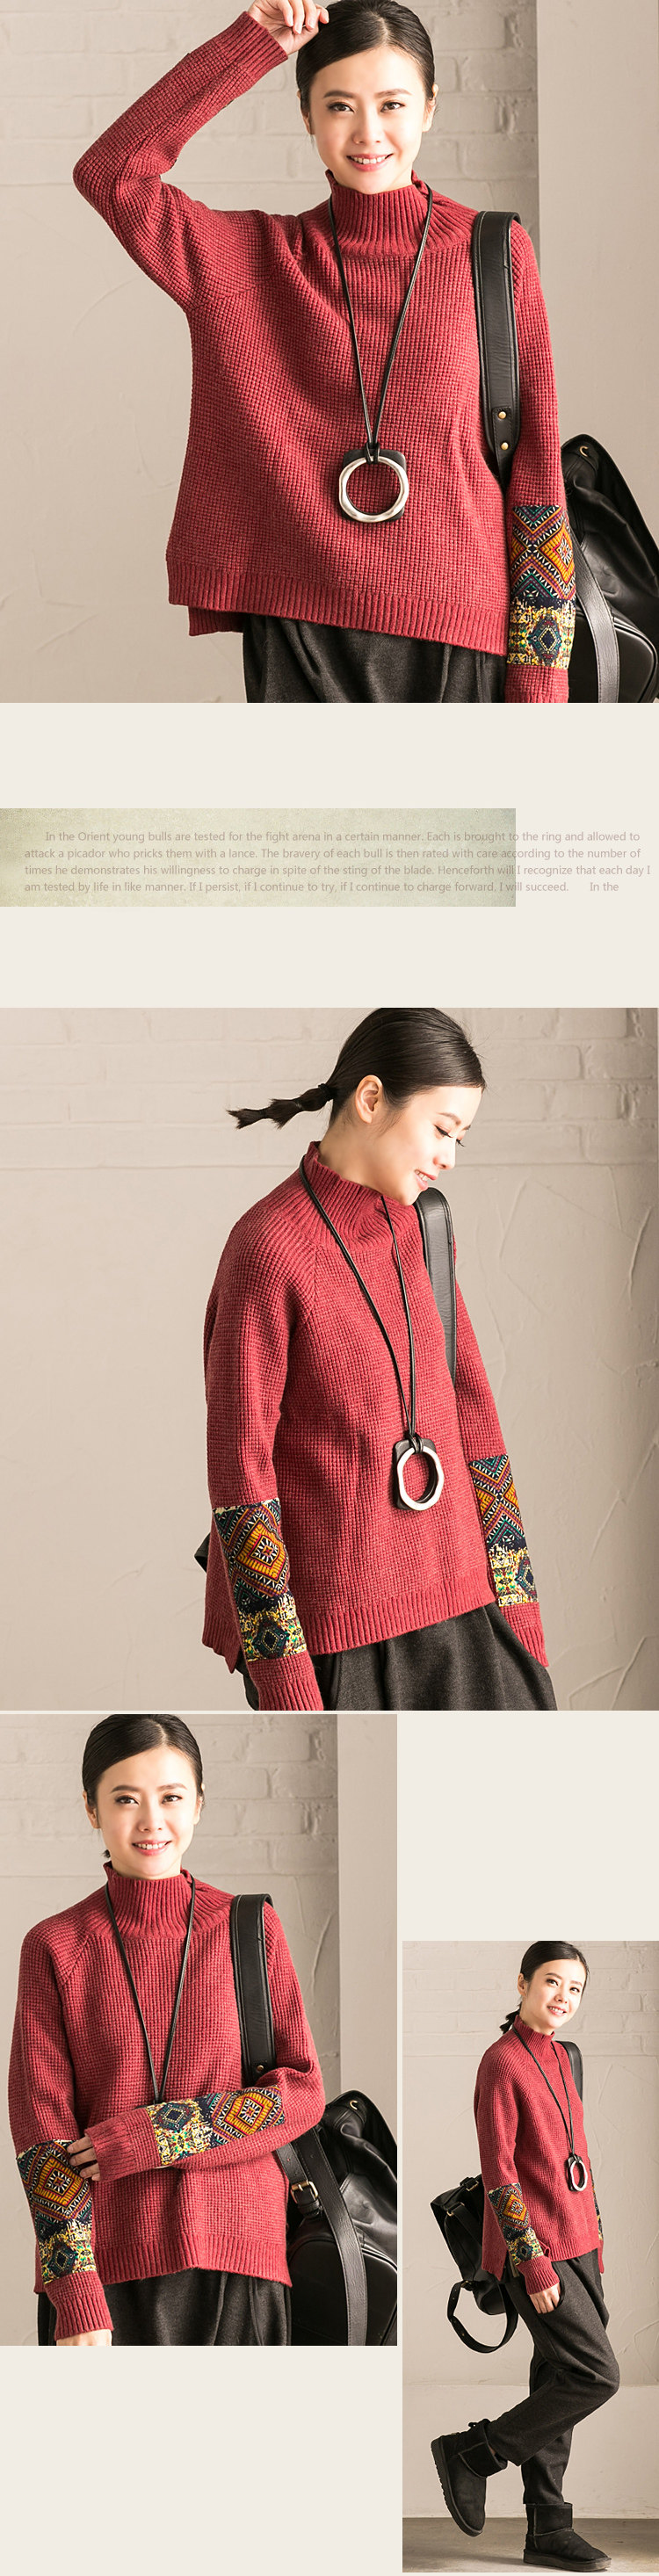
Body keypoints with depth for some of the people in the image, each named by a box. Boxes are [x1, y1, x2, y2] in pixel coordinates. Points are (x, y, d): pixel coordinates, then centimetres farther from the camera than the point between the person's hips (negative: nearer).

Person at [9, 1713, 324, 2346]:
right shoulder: (53, 1947, 2)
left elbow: (302, 2093, 1)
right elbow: (41, 2127, -3)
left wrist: (159, 2134, -12)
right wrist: (77, 2294, -12)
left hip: (235, 2251, 1)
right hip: (104, 2262, -1)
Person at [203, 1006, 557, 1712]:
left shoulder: (417, 1230, 8)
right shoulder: (265, 1247, -14)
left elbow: (466, 1405, 10)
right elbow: (237, 1466, -14)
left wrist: (518, 1618, 7)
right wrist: (284, 1682, -16)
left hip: (441, 1602, 6)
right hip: (323, 1616, -6)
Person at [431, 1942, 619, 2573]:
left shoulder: (560, 2058, 14)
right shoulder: (502, 2061, -12)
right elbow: (498, 2171, -15)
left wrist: (593, 2250, 17)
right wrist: (534, 2263, -18)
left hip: (575, 2241, 8)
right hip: (534, 2245, -8)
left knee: (558, 2382, 8)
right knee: (595, 2376, -12)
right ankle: (472, 2453, 2)